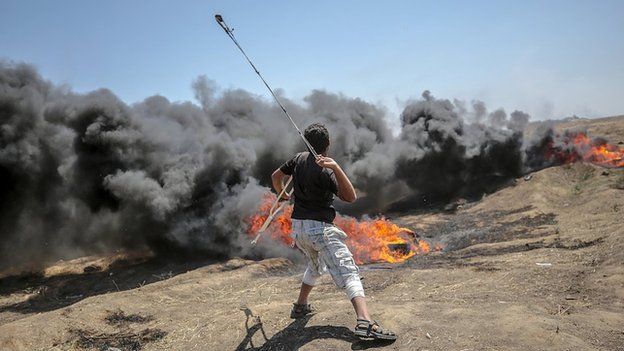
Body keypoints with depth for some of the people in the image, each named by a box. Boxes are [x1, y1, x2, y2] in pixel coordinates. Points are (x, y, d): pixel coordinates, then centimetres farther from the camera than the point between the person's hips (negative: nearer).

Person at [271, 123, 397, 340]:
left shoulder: (299, 159, 5)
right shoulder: (325, 171, -15)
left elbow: (275, 177, 18)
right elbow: (350, 197, -21)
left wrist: (283, 195, 37)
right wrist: (336, 167, -31)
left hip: (298, 227, 8)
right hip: (319, 228, -8)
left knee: (315, 266, 31)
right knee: (348, 272, -16)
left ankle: (300, 305, 37)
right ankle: (364, 321, -33)